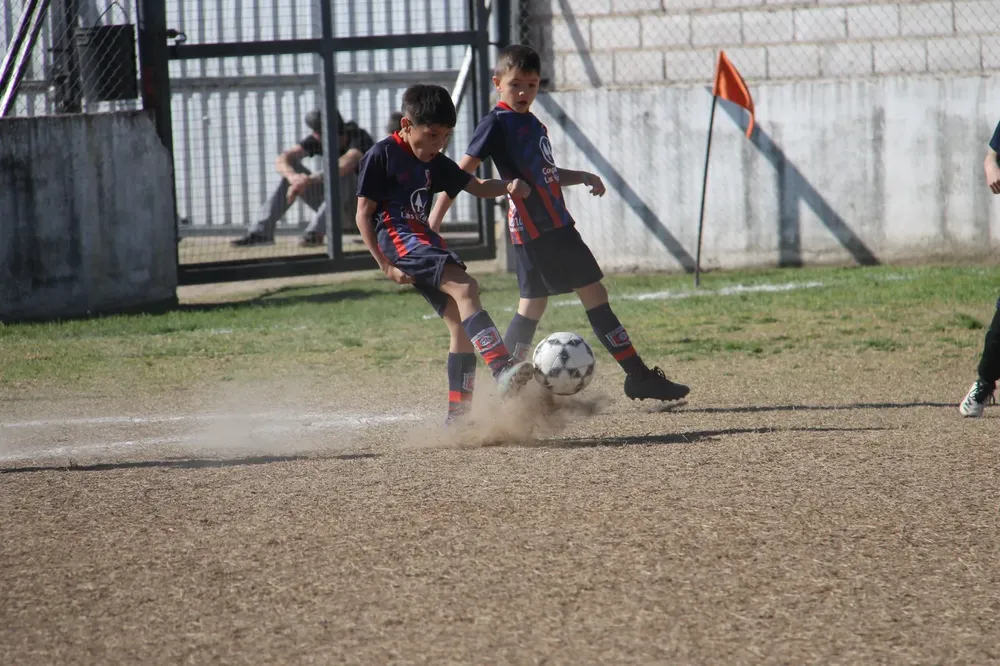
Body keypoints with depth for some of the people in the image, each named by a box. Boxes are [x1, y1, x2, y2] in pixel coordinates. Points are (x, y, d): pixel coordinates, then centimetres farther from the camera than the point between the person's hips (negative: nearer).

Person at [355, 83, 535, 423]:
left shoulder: (434, 162, 16)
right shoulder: (381, 156, -7)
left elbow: (477, 187, 17)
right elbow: (364, 213, -7)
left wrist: (508, 186, -5)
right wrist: (386, 265, -13)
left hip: (425, 240, 9)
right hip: (397, 237, -9)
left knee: (461, 322, 1)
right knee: (465, 287, -28)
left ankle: (458, 414, 4)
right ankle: (502, 369, -43)